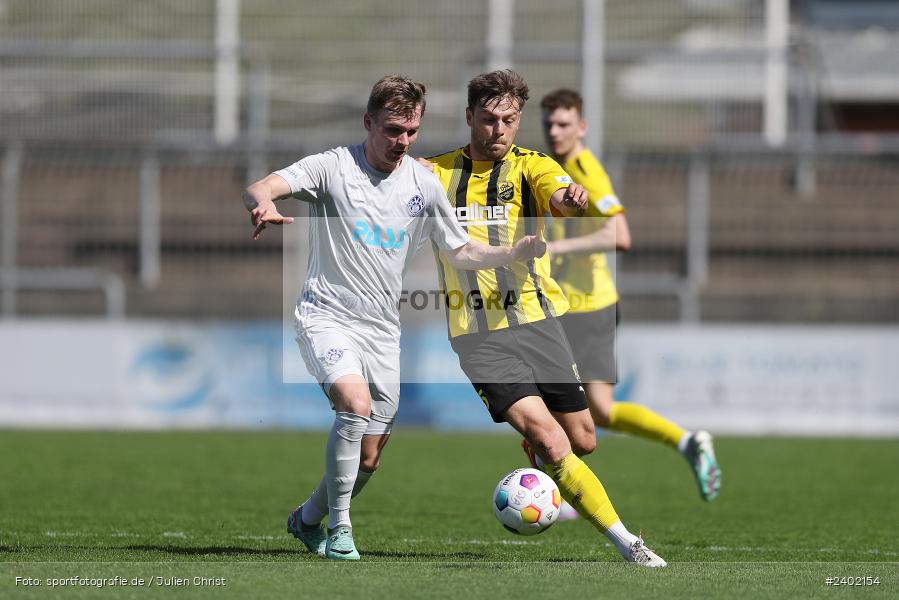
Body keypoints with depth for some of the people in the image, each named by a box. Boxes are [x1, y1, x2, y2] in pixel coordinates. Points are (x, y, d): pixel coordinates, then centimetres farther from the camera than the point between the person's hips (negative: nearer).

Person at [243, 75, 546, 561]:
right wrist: (262, 205, -46)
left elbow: (460, 252, 12)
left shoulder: (424, 184, 4)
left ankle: (308, 519, 34)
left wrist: (513, 254, -7)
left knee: (367, 460, 5)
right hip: (327, 316, -5)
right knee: (356, 402, -31)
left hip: (382, 329, 5)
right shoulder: (333, 167, -9)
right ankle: (339, 527, -17)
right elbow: (258, 189, -21)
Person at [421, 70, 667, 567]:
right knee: (551, 442, -18)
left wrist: (568, 198, -45)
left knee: (582, 441, 8)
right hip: (478, 334, -2)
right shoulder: (436, 173, 7)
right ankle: (627, 544, -14)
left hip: (536, 321, 2)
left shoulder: (530, 167, 3)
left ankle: (532, 471, 44)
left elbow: (556, 194, -20)